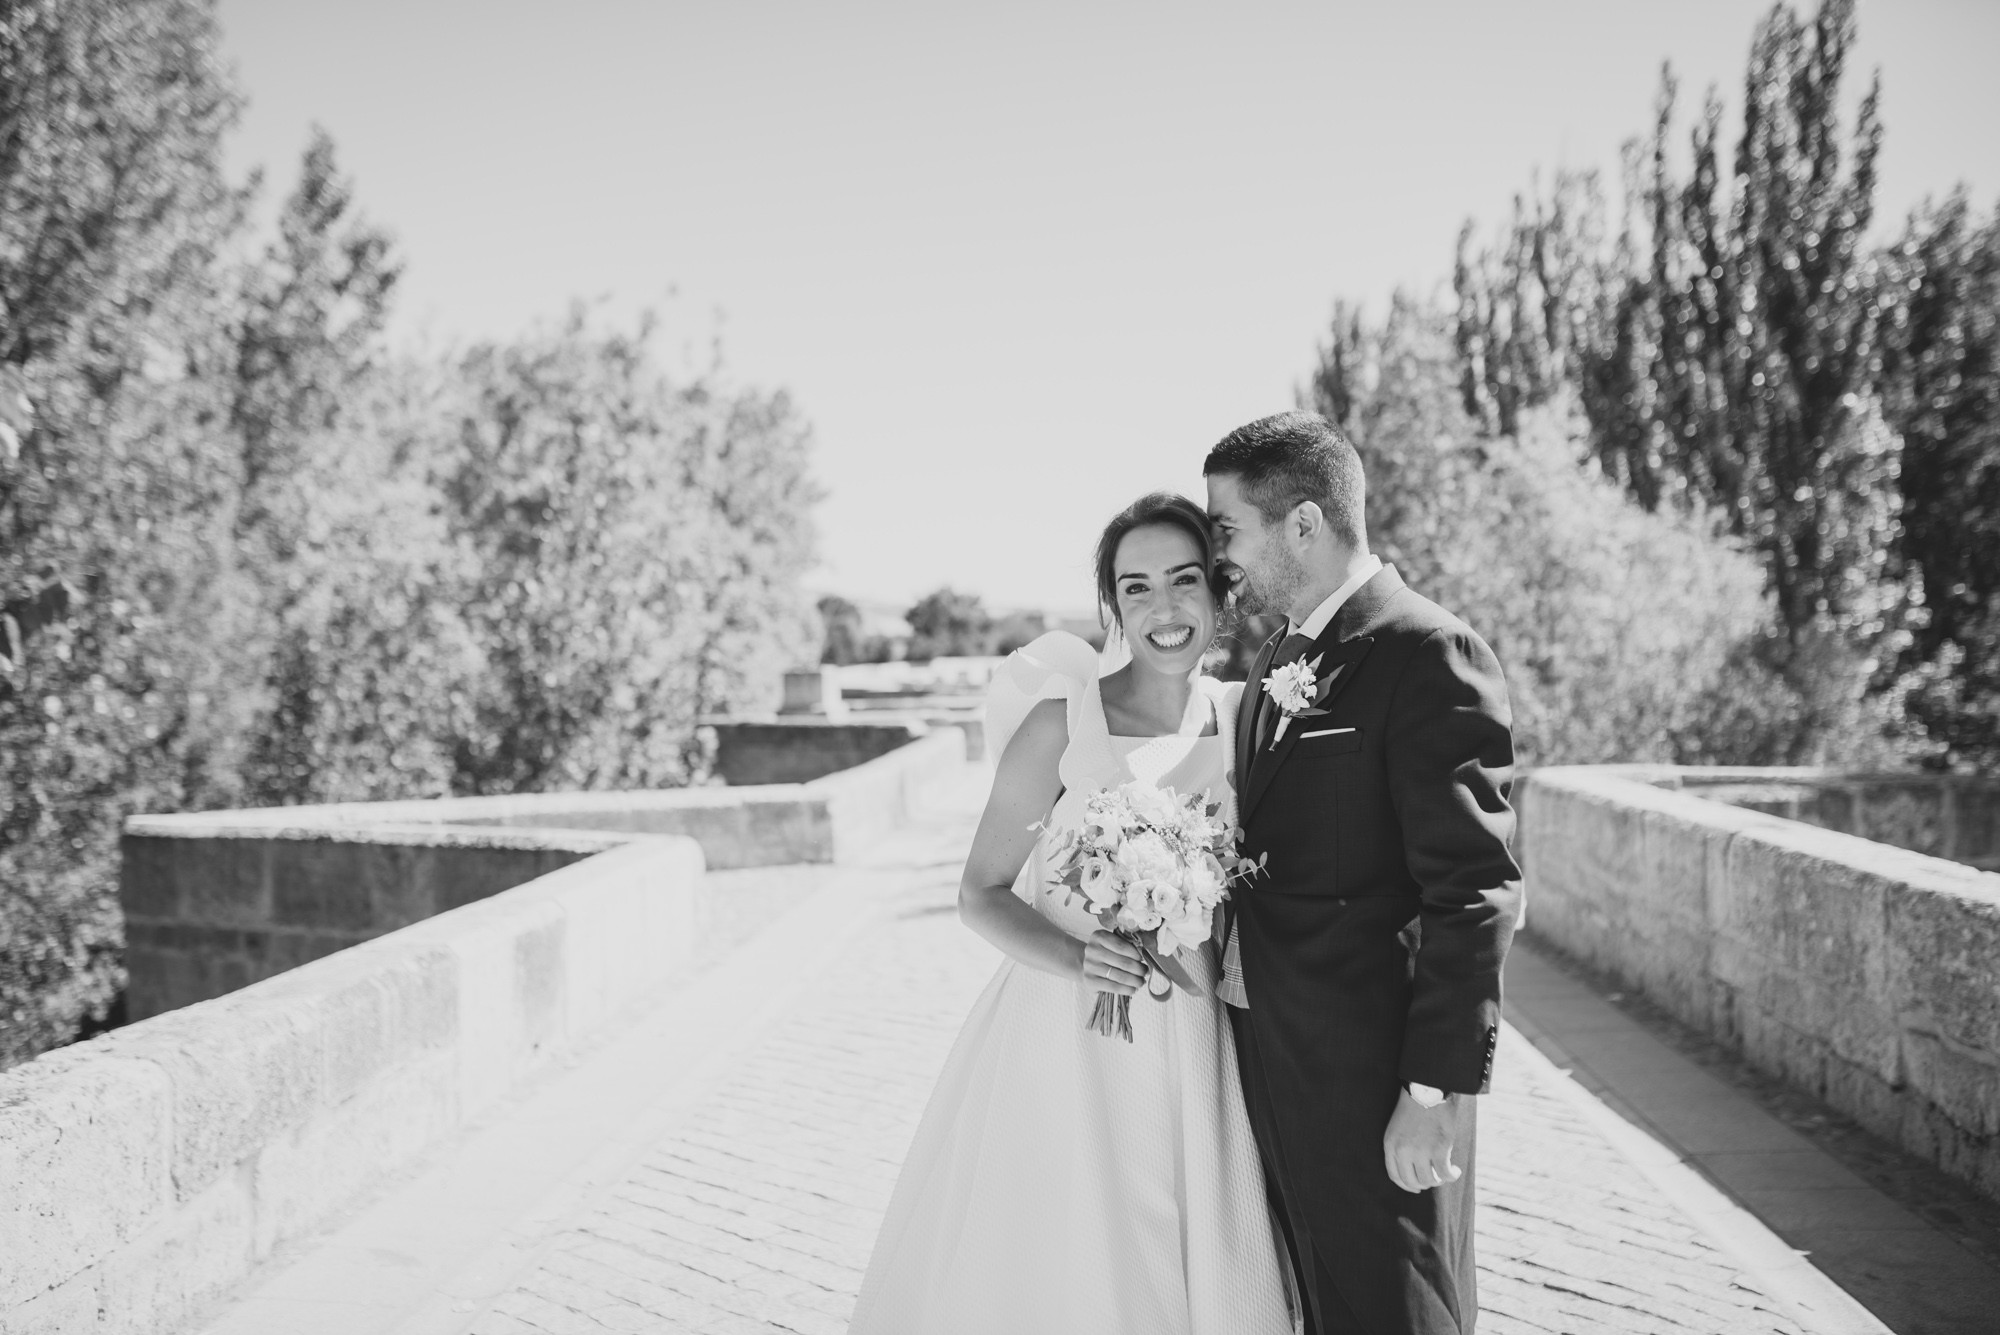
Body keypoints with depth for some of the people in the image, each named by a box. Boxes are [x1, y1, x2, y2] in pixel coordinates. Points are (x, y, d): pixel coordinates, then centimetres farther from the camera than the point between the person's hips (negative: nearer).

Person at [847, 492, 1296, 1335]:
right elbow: (981, 894, -4)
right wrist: (1075, 957, -20)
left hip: (1193, 1052, 4)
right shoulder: (1064, 718, -9)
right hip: (1066, 1046, -3)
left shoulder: (1243, 714, 3)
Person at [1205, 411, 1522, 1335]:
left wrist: (1437, 1091, -22)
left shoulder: (1426, 655, -15)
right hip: (1273, 1067, 8)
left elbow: (1475, 893, -20)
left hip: (1370, 1078, -8)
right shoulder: (1280, 660, 13)